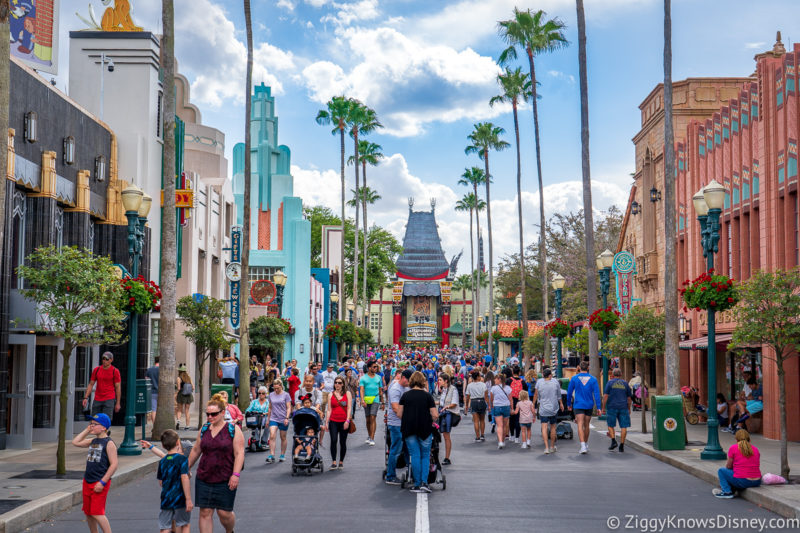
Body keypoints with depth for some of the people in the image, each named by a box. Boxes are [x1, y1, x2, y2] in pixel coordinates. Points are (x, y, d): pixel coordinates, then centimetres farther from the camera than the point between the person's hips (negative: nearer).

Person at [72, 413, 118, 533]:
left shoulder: (109, 443, -11)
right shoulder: (92, 441, 12)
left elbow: (113, 464, -16)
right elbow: (75, 442, 19)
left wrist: (102, 482, -19)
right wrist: (87, 430, 11)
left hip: (100, 483, -8)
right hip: (87, 482, 8)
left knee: (97, 513, -13)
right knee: (88, 512, 13)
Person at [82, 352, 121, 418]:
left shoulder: (115, 371, -2)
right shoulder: (96, 370, 8)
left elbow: (118, 387, -1)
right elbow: (91, 384, 11)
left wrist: (118, 403, -4)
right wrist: (86, 397, 1)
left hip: (109, 400, -4)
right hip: (97, 400, 4)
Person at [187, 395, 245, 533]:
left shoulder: (233, 429, -5)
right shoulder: (204, 429, 9)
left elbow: (239, 453, -10)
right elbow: (196, 450, 19)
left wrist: (235, 475, -18)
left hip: (225, 480, -4)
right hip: (204, 478, 4)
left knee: (224, 513, 0)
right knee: (205, 513, 0)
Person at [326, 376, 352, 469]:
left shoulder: (347, 393, 5)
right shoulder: (331, 395, 9)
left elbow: (349, 408, -1)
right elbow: (329, 410, 9)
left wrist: (347, 421, -10)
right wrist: (326, 422, 2)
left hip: (344, 422, 0)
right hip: (333, 421, 1)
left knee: (343, 442, 4)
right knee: (333, 440, -14)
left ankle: (341, 462, 17)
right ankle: (334, 462, -9)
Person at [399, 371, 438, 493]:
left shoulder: (405, 395, 2)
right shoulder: (427, 395, -1)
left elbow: (400, 414, 3)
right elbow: (435, 415, -5)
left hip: (409, 429, 1)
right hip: (425, 429, -1)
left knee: (415, 456, 5)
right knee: (425, 456, 10)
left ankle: (417, 484, 5)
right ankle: (424, 482, -3)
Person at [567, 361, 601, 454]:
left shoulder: (574, 378, -3)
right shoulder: (593, 379, -1)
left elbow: (569, 392, 4)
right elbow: (596, 394, -5)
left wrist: (569, 404, 17)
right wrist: (598, 407, -3)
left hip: (578, 405, -2)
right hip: (589, 405, 2)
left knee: (580, 425, -9)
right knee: (586, 425, 16)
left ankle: (583, 446, -25)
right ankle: (586, 445, 28)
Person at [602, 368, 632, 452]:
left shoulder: (610, 383, 1)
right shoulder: (625, 383, 8)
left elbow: (605, 396, -7)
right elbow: (629, 397, 10)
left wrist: (603, 407, -2)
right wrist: (629, 408, 19)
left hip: (612, 407, -1)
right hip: (623, 407, 1)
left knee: (610, 425, 13)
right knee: (623, 426, 2)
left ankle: (613, 441, -3)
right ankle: (621, 445, -2)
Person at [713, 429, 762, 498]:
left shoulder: (733, 448, -2)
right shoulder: (755, 449, 12)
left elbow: (728, 467, 2)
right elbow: (757, 466, 15)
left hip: (742, 482, -6)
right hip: (757, 482, 6)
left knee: (721, 471, 14)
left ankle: (727, 491, 2)